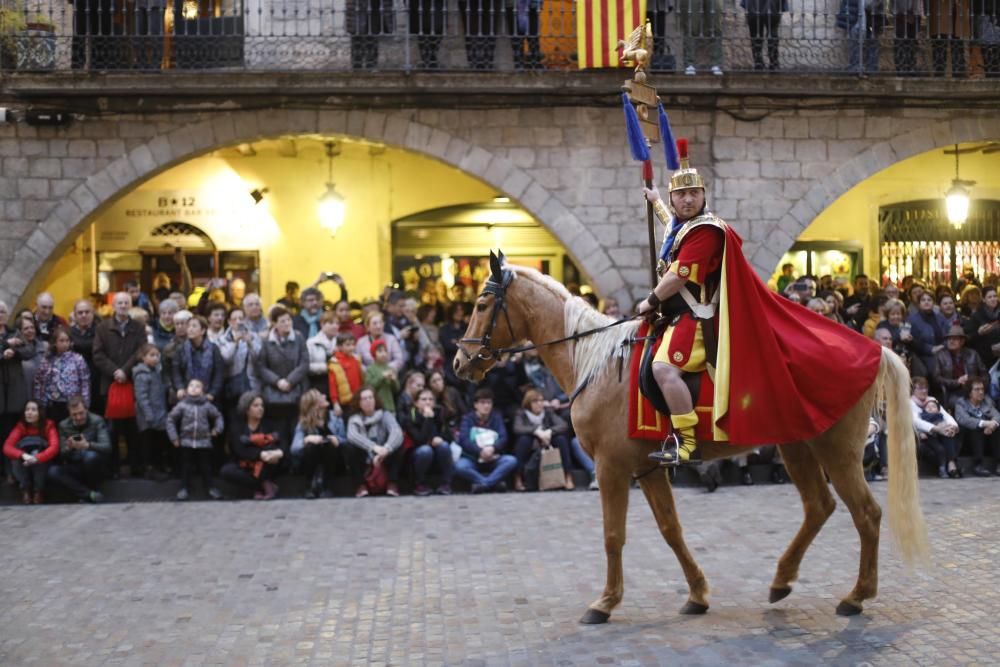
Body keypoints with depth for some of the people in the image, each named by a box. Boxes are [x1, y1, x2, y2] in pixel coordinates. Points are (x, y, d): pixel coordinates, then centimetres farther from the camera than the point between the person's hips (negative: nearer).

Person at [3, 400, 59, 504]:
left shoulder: (48, 425, -14)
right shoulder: (20, 426, -10)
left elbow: (55, 447, -30)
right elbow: (7, 447, -24)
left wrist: (36, 458, -48)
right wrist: (23, 455, -45)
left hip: (43, 465, -2)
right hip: (24, 467, 2)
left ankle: (39, 491, -18)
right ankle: (25, 490, -14)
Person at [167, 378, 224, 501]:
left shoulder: (206, 405, 0)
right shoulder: (182, 405, -3)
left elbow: (218, 416, 11)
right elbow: (170, 419, 0)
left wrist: (217, 428, -3)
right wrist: (173, 436, -3)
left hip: (204, 442, 0)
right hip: (186, 442, 0)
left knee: (205, 466, 7)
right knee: (186, 466, 7)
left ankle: (210, 487, 14)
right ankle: (184, 488, 15)